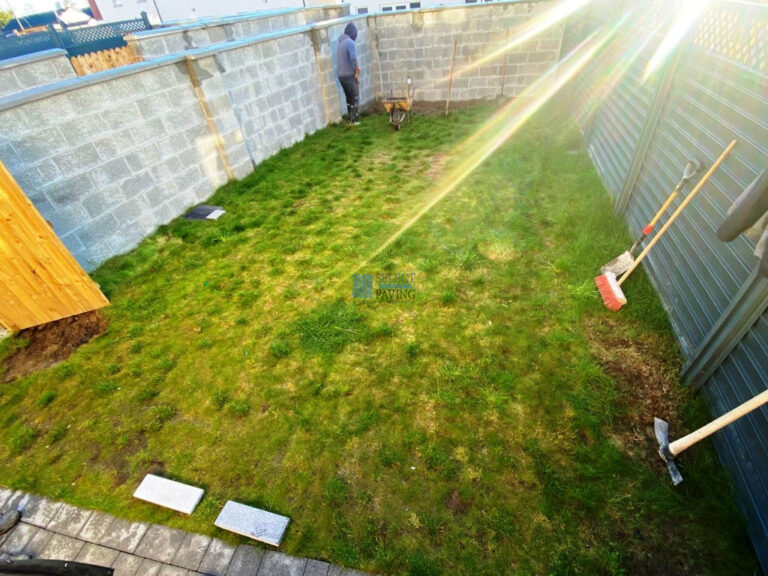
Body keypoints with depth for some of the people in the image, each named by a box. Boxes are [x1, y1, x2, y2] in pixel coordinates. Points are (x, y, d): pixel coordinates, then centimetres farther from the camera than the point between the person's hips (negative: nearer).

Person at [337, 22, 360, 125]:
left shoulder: (341, 42, 16)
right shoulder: (350, 42, -11)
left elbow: (344, 59, 17)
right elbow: (353, 58, -19)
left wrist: (356, 67, 9)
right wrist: (357, 73, -9)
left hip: (341, 75, 8)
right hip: (349, 75, -8)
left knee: (349, 97, 16)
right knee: (355, 97, -2)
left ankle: (349, 118, 20)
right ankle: (353, 120, -3)